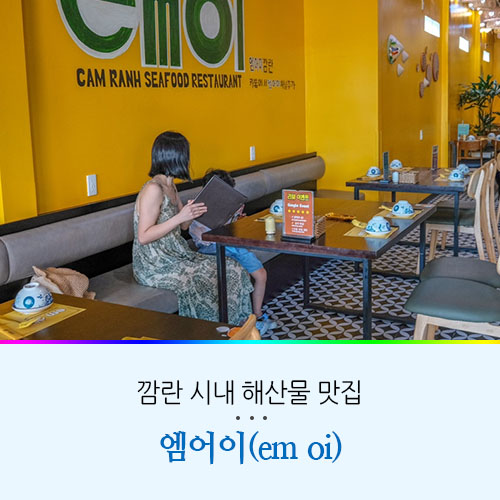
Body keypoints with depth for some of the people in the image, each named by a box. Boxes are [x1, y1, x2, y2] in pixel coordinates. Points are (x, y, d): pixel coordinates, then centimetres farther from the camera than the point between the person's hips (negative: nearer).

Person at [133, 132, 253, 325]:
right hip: (155, 267, -9)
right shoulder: (153, 189, -18)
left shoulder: (170, 187, 11)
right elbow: (143, 237, -22)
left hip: (176, 256, 9)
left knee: (232, 270, -3)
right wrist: (180, 217, -25)